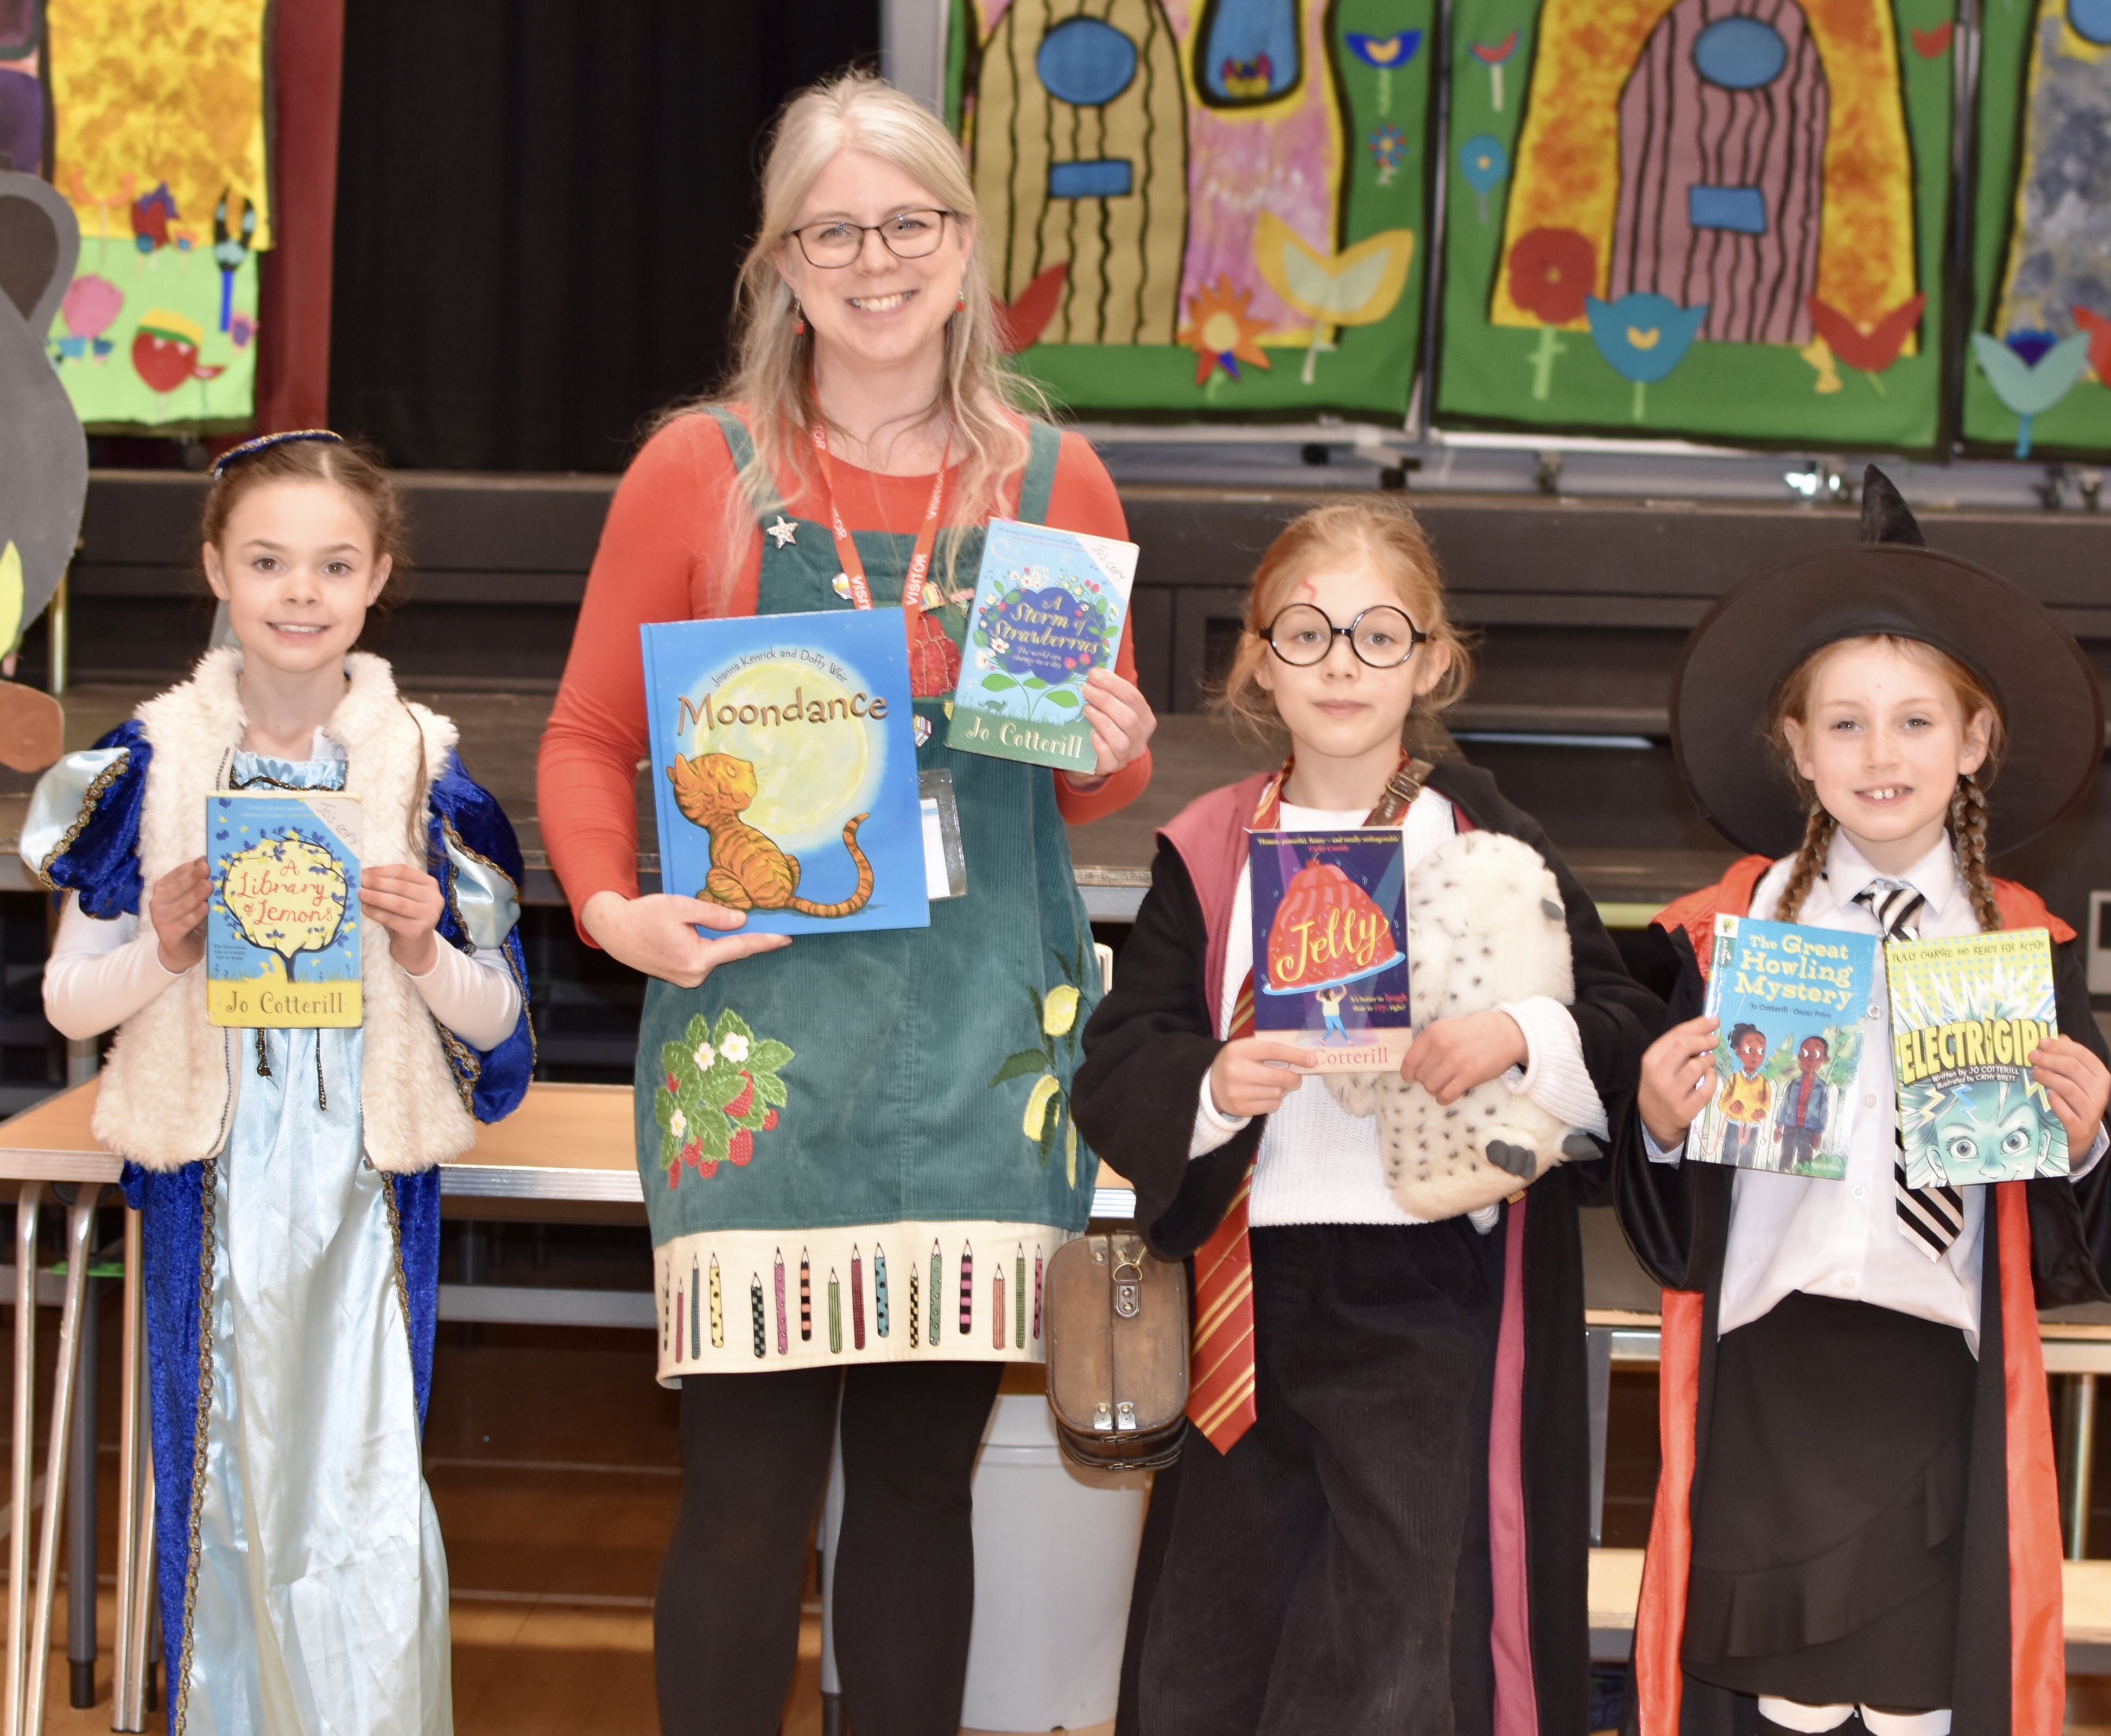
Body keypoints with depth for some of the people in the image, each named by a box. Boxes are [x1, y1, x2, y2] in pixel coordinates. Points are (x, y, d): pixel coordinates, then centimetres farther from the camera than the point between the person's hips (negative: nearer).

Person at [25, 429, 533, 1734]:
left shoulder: (424, 768, 0)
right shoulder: (151, 762, 0)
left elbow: (497, 1020, 4)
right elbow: (69, 1001, 3)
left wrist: (426, 952, -16)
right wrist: (163, 951, -15)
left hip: (371, 1174, -1)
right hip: (213, 1173, 1)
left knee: (367, 1512, -5)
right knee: (224, 1488, 9)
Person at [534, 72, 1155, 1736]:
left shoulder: (1055, 482, 9)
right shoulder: (701, 470, 2)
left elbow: (1095, 787, 18)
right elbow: (588, 739, 7)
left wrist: (1109, 756, -5)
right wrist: (612, 906, -11)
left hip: (983, 1025, 2)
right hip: (762, 1017, -2)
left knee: (923, 1470, 9)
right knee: (748, 1489, -3)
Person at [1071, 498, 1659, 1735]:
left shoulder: (1499, 850, 4)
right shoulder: (1208, 856, 7)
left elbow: (1631, 1033, 1)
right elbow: (1114, 1065, 3)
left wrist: (1521, 1038, -18)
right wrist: (1210, 1085, -17)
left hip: (1432, 1297, -2)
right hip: (1250, 1294, 2)